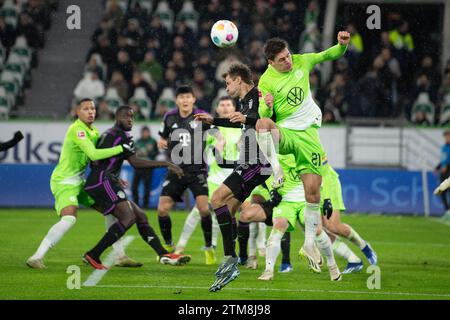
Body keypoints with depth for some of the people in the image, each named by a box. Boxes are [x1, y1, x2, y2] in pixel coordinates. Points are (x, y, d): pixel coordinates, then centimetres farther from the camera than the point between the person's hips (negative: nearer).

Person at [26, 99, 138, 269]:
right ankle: (36, 258, -24)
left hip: (78, 182, 10)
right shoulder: (77, 129, -18)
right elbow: (94, 154, -29)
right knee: (69, 218, -30)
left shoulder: (93, 131, 10)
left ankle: (120, 256, 18)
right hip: (64, 182, -10)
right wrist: (121, 148, -24)